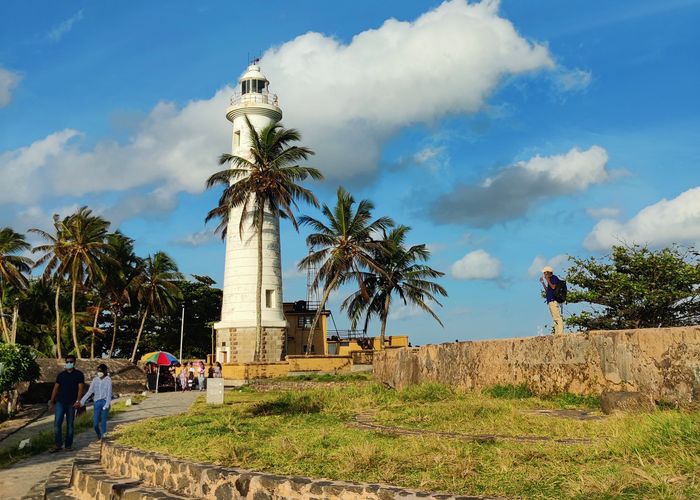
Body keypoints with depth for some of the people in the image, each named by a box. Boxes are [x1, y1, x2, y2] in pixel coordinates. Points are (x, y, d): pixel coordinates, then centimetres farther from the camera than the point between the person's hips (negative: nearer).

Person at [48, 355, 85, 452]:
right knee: (57, 423, -7)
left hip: (71, 403, -2)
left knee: (70, 425, 4)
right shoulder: (61, 375, 11)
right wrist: (51, 402, 6)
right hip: (60, 402, 2)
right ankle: (57, 445, -3)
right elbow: (55, 388, 12)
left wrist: (78, 400, -20)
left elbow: (81, 388, -7)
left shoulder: (78, 374, 2)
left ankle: (68, 445, 12)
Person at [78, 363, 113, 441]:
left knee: (103, 421, -5)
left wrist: (107, 404, -18)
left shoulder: (108, 380, -3)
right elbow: (89, 392, 9)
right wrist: (81, 402, 4)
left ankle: (103, 437, 9)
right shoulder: (95, 380, 7)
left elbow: (109, 393, -8)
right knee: (95, 423, 0)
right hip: (97, 402, 3)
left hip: (105, 401, -3)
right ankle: (98, 436, 26)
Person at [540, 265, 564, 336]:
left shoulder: (554, 277, -1)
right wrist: (543, 282, 23)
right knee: (555, 319, 5)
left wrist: (548, 280, -7)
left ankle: (560, 333, -21)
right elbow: (547, 290, 26)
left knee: (557, 317, -15)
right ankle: (556, 334, 3)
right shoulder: (550, 280, 24)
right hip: (550, 301, 10)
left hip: (554, 300, -10)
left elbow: (553, 287, -15)